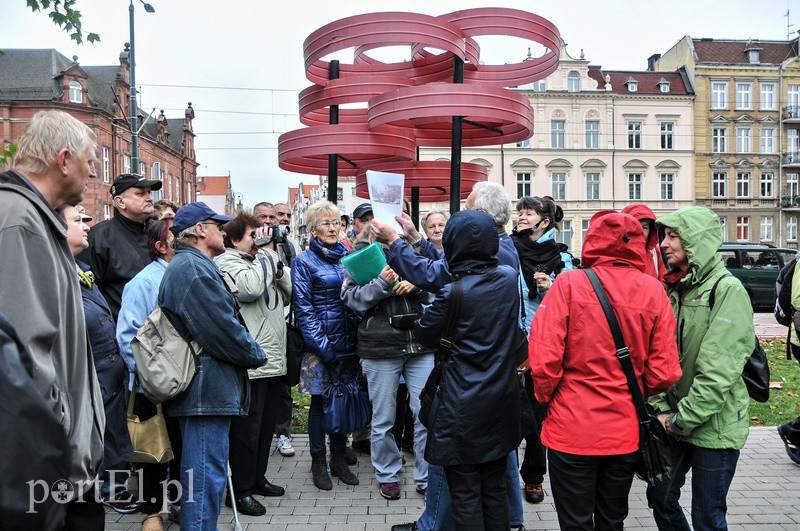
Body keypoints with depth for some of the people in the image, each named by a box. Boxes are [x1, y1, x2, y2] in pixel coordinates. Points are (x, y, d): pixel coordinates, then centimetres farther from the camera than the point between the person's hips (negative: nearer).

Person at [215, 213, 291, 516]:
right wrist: (267, 253, -13)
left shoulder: (262, 262, 20)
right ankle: (240, 490, 10)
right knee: (247, 428, -1)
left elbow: (288, 294, 16)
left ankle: (257, 478, 31)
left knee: (266, 424, 18)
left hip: (274, 360, 9)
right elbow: (249, 288, -25)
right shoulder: (226, 262, -7)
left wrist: (275, 260, 3)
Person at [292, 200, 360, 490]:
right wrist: (324, 347, -15)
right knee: (320, 401, 4)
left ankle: (339, 457, 25)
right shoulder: (305, 261, -3)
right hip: (321, 344, -4)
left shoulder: (348, 256, 12)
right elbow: (303, 307, -9)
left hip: (349, 342, 5)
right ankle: (318, 462, 19)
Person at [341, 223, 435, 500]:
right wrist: (382, 282, -18)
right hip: (380, 347, -2)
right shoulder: (360, 254, 5)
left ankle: (427, 477, 19)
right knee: (384, 418, 9)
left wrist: (416, 285, -7)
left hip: (420, 345, 3)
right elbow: (351, 298, -5)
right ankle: (387, 475, 28)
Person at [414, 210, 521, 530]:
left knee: (465, 495, 8)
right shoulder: (509, 278, -1)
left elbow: (424, 336, -3)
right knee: (495, 490, 19)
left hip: (464, 410, -6)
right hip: (502, 403, 6)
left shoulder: (452, 293, -18)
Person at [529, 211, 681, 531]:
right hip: (626, 432, 4)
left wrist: (546, 397, 2)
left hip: (573, 429, -3)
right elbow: (663, 371, -4)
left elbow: (544, 358, -17)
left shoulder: (569, 283, -12)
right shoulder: (654, 290, -4)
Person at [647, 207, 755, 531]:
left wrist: (682, 419, -17)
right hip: (674, 422, 7)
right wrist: (661, 409, -4)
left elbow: (718, 371, -21)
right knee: (660, 498, 18)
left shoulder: (727, 289, -15)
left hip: (713, 426, -6)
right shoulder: (673, 290, 6)